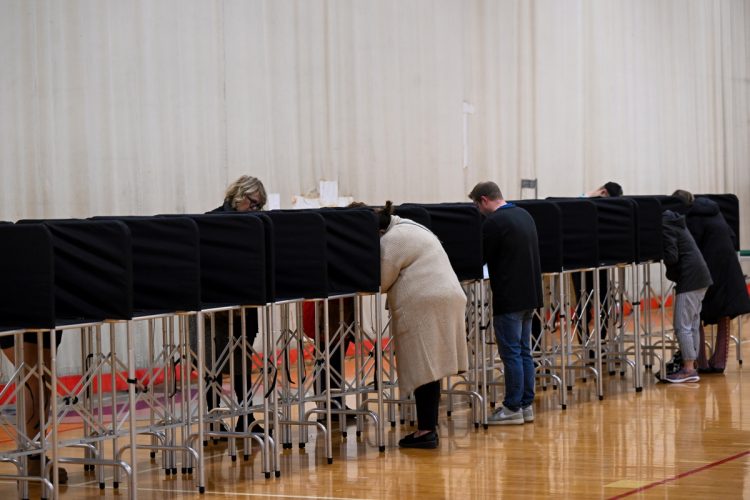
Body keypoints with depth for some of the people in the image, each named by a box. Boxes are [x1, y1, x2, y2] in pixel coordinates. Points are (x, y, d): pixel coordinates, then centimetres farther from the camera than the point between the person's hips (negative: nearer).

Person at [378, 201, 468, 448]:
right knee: (429, 367, 10)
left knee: (423, 369, -8)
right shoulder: (410, 229, 24)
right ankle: (428, 426, 12)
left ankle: (426, 430, -9)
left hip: (424, 305, -10)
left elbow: (381, 282, -7)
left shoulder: (391, 240, -8)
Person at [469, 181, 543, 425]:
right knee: (524, 351, 13)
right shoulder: (524, 215, 13)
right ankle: (526, 405, 15)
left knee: (511, 353, -4)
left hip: (509, 297, -9)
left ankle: (513, 408, -1)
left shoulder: (493, 222, -15)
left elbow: (483, 258, -10)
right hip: (530, 294, 9)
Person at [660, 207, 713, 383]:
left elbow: (671, 257, -19)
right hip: (699, 276, 10)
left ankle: (689, 369, -9)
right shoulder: (673, 221, 17)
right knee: (693, 324, 11)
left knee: (682, 325, -8)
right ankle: (692, 364, 14)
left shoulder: (664, 227, -13)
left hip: (689, 279, -10)